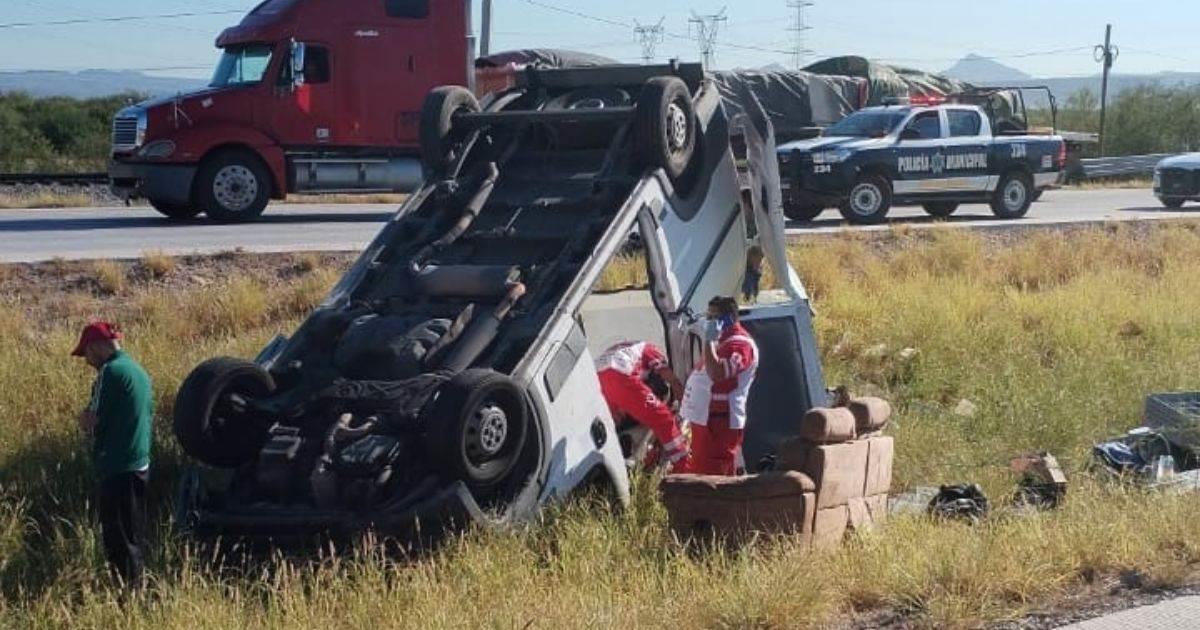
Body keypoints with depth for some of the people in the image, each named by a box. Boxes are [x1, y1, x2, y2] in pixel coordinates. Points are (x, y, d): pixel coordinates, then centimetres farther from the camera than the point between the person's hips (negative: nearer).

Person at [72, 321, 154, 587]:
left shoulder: (110, 372, -13)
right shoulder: (139, 371, 14)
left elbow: (91, 422, -16)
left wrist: (85, 417, 6)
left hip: (116, 470, -9)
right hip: (140, 467, 9)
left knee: (118, 542, -4)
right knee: (132, 538, 15)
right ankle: (135, 590, 20)